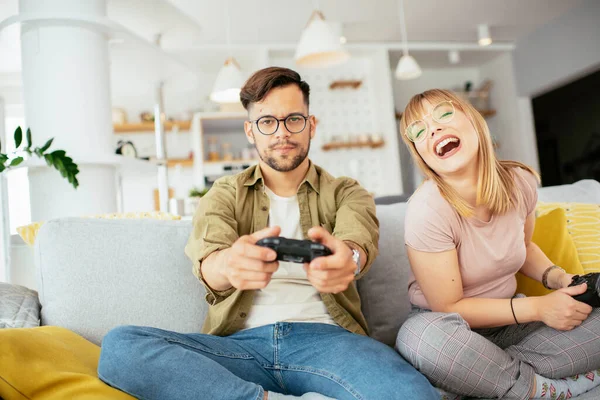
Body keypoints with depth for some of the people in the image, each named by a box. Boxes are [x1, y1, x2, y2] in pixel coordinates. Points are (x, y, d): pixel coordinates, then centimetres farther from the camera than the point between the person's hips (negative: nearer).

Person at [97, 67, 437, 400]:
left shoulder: (345, 193, 14)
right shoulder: (225, 194, 15)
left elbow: (359, 237, -10)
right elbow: (207, 261, -6)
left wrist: (348, 258, -37)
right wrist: (229, 264, -33)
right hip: (243, 342, 2)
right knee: (119, 346, -24)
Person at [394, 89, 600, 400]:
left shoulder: (521, 181, -8)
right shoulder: (427, 210, -25)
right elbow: (448, 307, -18)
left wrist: (557, 278, -7)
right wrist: (538, 307, -20)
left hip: (510, 321, 5)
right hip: (455, 327, -4)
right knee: (420, 338, -39)